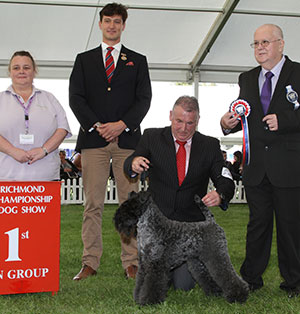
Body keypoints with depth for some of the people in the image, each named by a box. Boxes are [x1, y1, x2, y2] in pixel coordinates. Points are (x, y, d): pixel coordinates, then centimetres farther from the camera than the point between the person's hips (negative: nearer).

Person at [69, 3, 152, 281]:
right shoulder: (84, 59, 16)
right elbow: (75, 97, 6)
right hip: (93, 138, 0)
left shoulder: (138, 61, 16)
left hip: (127, 138, 0)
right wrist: (96, 126, -8)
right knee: (93, 203, -2)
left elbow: (144, 99, 6)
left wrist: (122, 124, -10)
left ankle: (131, 263, 3)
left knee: (130, 202, -1)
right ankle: (90, 263, 3)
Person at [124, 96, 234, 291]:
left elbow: (226, 181, -6)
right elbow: (128, 166, -10)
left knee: (184, 285, -6)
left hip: (191, 223, 0)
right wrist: (134, 163, -36)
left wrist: (220, 195, -31)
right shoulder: (152, 137, -1)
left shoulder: (210, 146, 1)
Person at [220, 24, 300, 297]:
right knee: (258, 223, 11)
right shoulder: (247, 79, 15)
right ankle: (251, 278, 19)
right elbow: (243, 116, 18)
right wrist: (228, 123, -2)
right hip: (256, 168, 4)